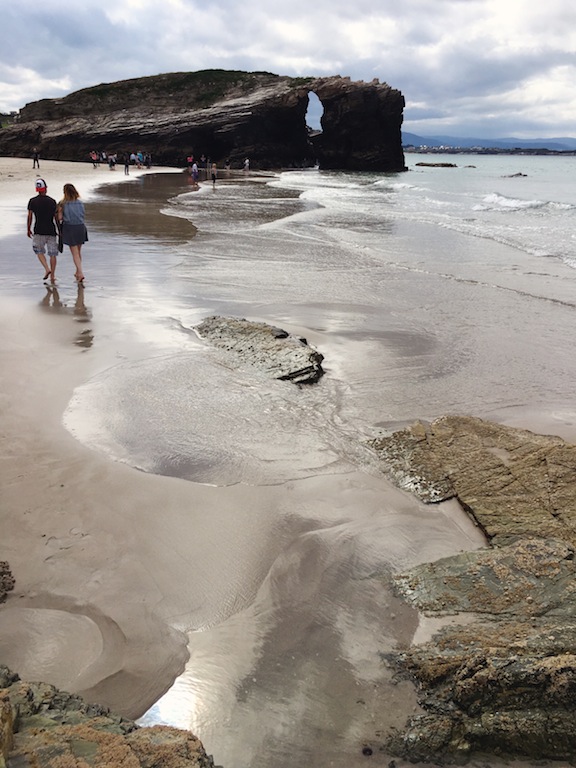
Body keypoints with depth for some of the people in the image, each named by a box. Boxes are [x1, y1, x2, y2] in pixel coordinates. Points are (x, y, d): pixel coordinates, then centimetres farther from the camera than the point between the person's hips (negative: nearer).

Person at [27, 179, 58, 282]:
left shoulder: (32, 201, -2)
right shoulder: (52, 201, -1)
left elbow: (30, 217, -1)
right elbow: (56, 217, 1)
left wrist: (29, 230, 10)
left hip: (39, 231, -1)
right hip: (51, 230, 1)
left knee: (39, 251, 15)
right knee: (52, 254, 6)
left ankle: (47, 269, -5)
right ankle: (52, 275, 7)